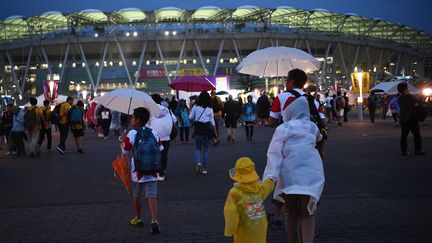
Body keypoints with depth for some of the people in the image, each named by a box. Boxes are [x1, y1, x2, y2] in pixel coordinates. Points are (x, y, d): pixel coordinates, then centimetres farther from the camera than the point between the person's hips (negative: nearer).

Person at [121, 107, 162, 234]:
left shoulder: (131, 134, -9)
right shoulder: (153, 133, 4)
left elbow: (126, 152, -4)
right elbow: (159, 150, 9)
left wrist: (123, 144, 17)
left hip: (137, 171, -2)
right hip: (152, 171, 2)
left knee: (136, 195, 18)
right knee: (152, 196, -3)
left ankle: (138, 218, 32)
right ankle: (154, 221, -18)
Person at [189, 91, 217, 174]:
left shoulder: (195, 107, -1)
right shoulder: (210, 109, 1)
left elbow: (190, 117, 0)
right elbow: (212, 122, 3)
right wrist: (215, 133, 9)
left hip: (198, 128, -1)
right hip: (207, 129, 1)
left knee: (198, 148, 12)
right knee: (206, 149, 11)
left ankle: (198, 162, -15)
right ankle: (205, 168, 12)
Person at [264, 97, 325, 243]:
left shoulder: (283, 129, 3)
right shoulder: (312, 127, 14)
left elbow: (274, 154, -7)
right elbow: (319, 138, 36)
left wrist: (270, 176, -13)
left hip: (289, 177, -2)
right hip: (310, 176, 2)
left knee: (291, 215, 14)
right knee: (307, 215, 6)